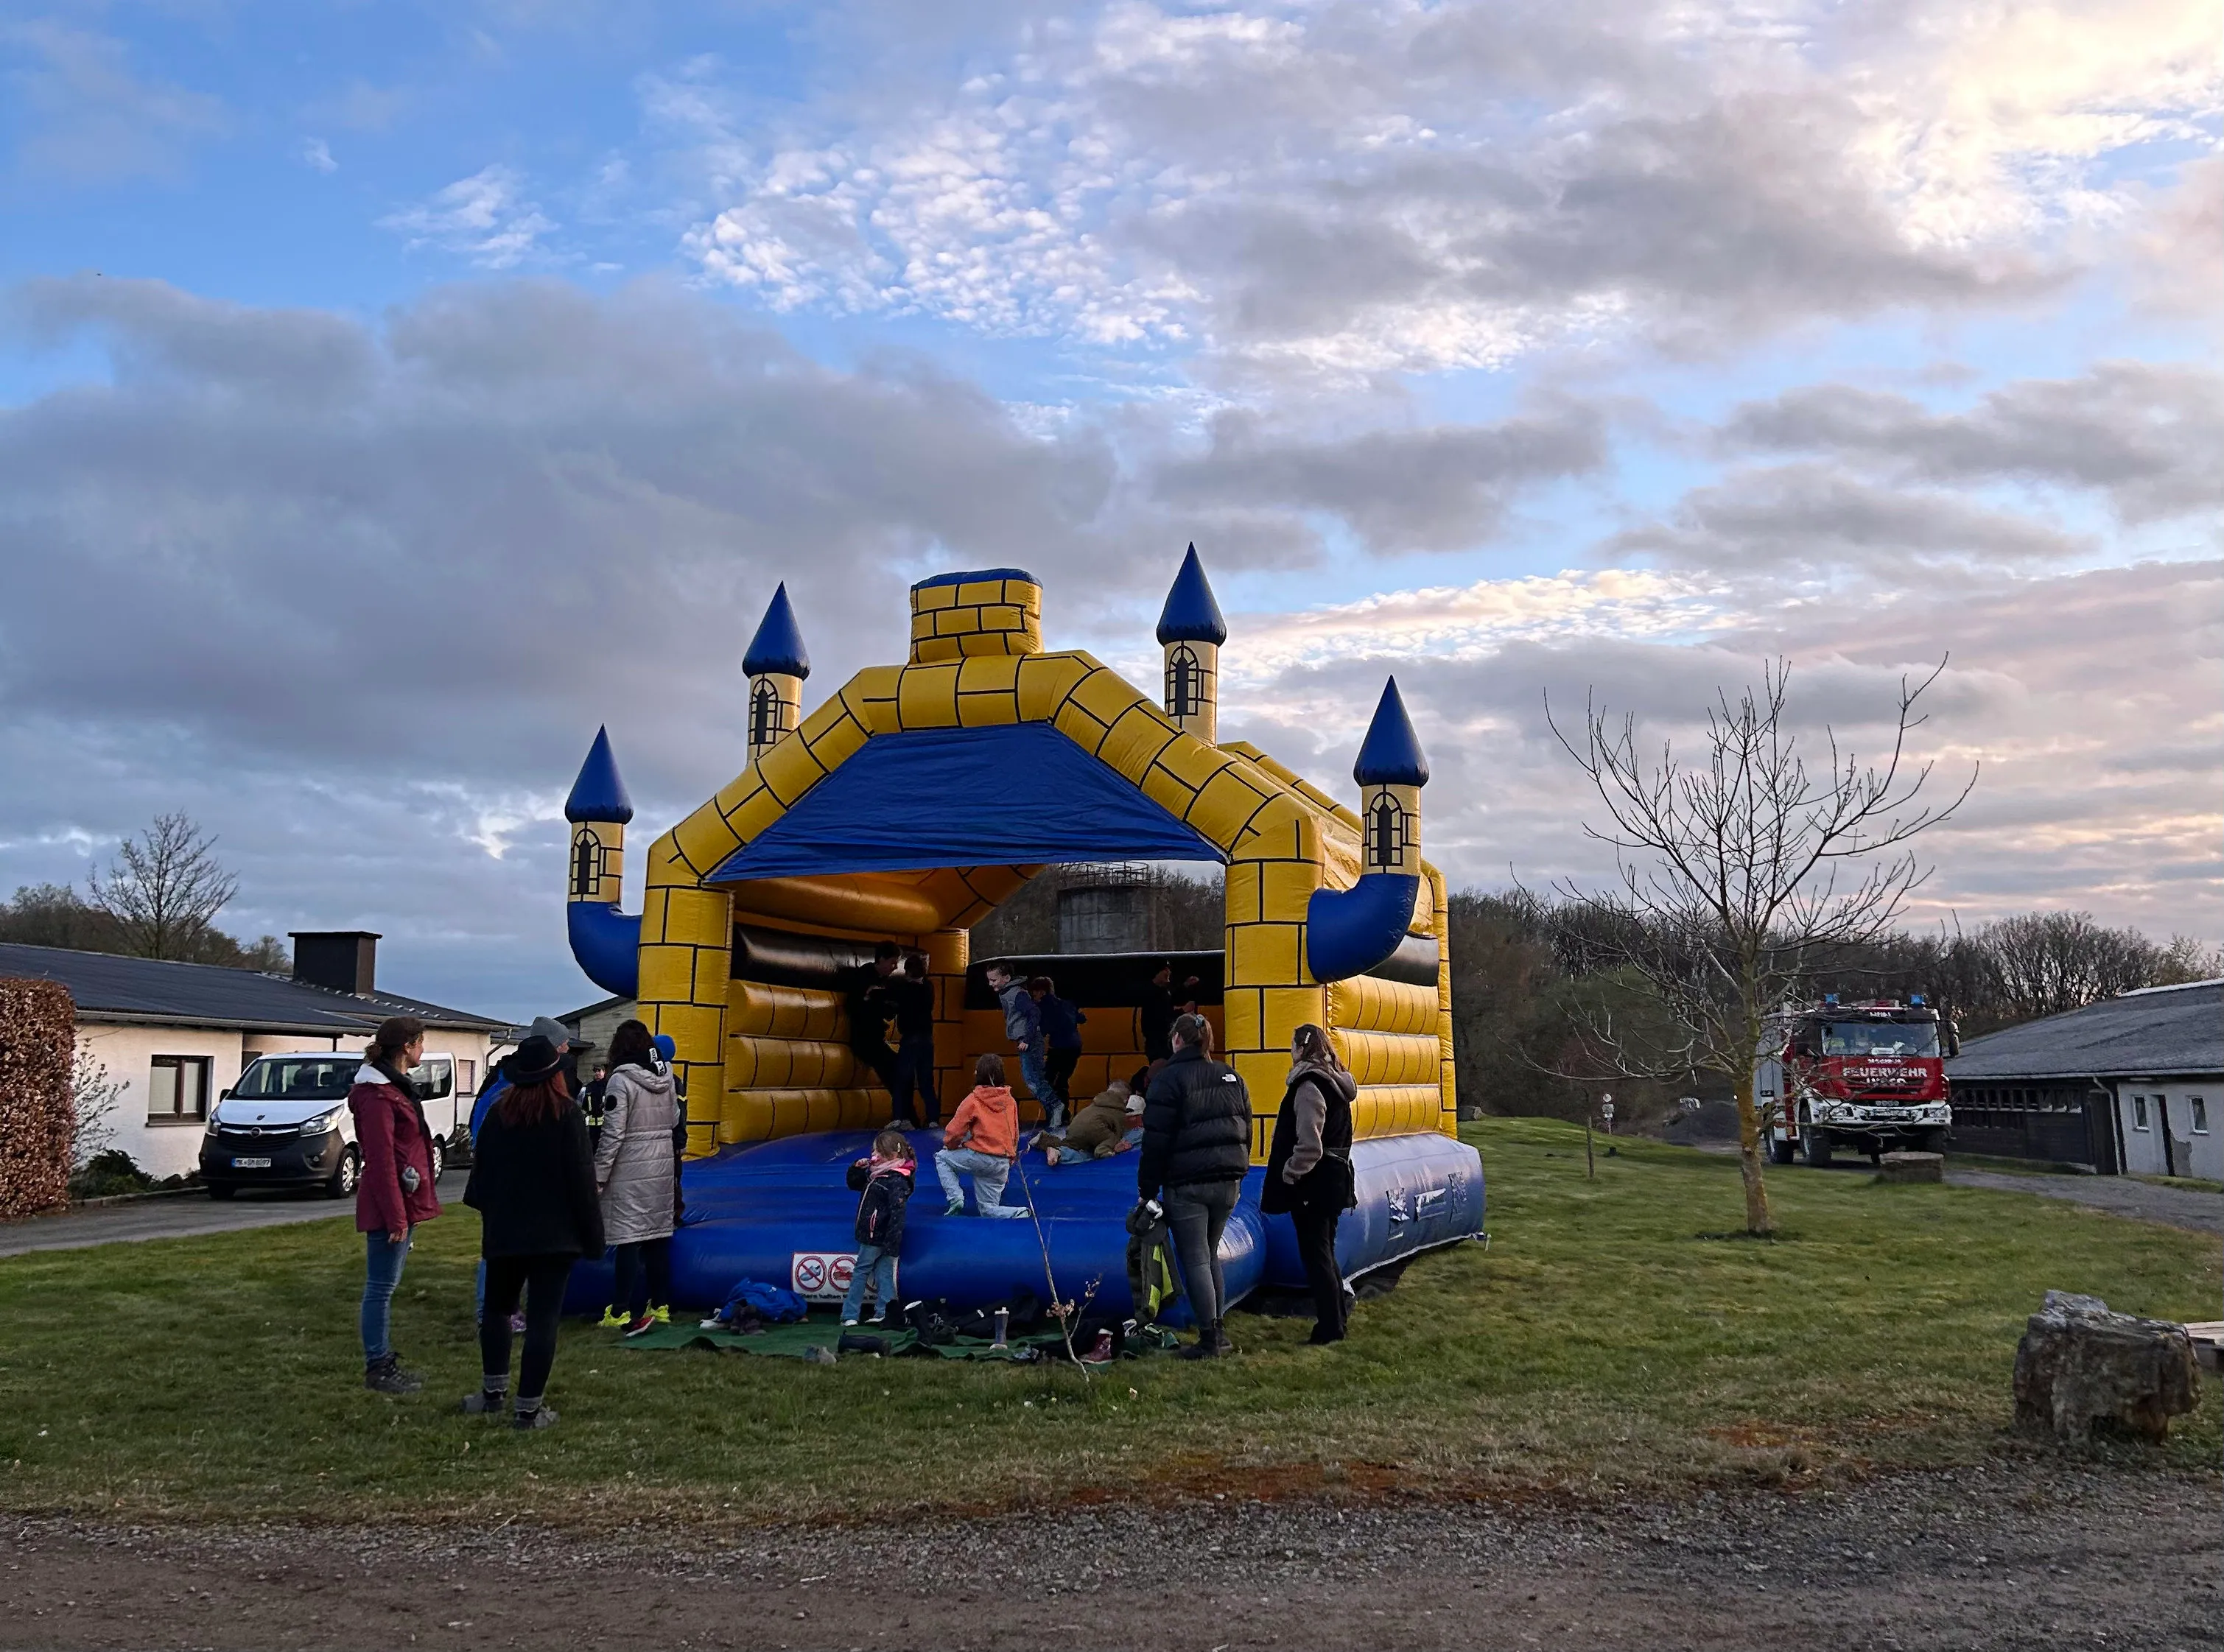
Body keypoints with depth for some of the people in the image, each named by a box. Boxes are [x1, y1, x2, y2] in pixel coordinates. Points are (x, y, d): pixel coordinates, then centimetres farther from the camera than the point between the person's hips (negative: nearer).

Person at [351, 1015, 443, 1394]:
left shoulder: (396, 1086, 15)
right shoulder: (377, 1094, -17)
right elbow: (381, 1160, -21)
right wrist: (396, 1217, -21)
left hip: (404, 1202, 10)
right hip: (389, 1205, -10)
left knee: (385, 1287, 15)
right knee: (381, 1288, -2)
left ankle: (384, 1361, 22)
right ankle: (377, 1367, 5)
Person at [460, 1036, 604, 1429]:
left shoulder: (498, 1114, 1)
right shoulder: (567, 1115, -10)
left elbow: (481, 1172, 10)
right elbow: (582, 1178, -10)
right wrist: (592, 1234, -3)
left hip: (504, 1230, 4)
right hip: (555, 1232, -4)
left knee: (497, 1308, 21)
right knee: (543, 1317, -1)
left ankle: (494, 1393, 26)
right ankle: (529, 1408, 0)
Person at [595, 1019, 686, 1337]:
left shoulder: (621, 1081, -13)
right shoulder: (667, 1078, 7)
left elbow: (612, 1134, -14)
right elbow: (675, 1123, 13)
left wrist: (599, 1174, -9)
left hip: (630, 1172, -6)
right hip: (663, 1167, 6)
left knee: (629, 1241, -6)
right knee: (658, 1236, 12)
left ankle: (623, 1314, -7)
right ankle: (660, 1307, 19)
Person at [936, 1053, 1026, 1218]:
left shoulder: (973, 1101, -8)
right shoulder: (1010, 1101, 8)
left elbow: (954, 1131, -5)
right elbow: (1015, 1135, 17)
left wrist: (950, 1146, 17)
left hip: (980, 1158, -5)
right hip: (1003, 1165, 5)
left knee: (942, 1158, 20)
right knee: (988, 1210, 15)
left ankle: (955, 1198, 1)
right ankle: (1019, 1213, -14)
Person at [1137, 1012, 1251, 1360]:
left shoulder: (1170, 1079, -9)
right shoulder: (1231, 1078, 10)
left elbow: (1156, 1140, -12)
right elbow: (1246, 1132, 15)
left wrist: (1148, 1189, -6)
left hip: (1187, 1184, -6)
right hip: (1227, 1184, 6)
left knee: (1195, 1261, 0)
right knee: (1210, 1256, 19)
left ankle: (1209, 1341, 1)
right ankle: (1219, 1332, 21)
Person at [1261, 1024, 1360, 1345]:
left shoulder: (1309, 1086, -18)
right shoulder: (1336, 1084, 10)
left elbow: (1309, 1145, -25)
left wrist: (1289, 1173, -13)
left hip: (1311, 1184, -9)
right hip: (1334, 1180, 9)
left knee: (1315, 1254, 0)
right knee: (1324, 1251, 19)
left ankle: (1330, 1327, 5)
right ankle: (1338, 1310, 26)